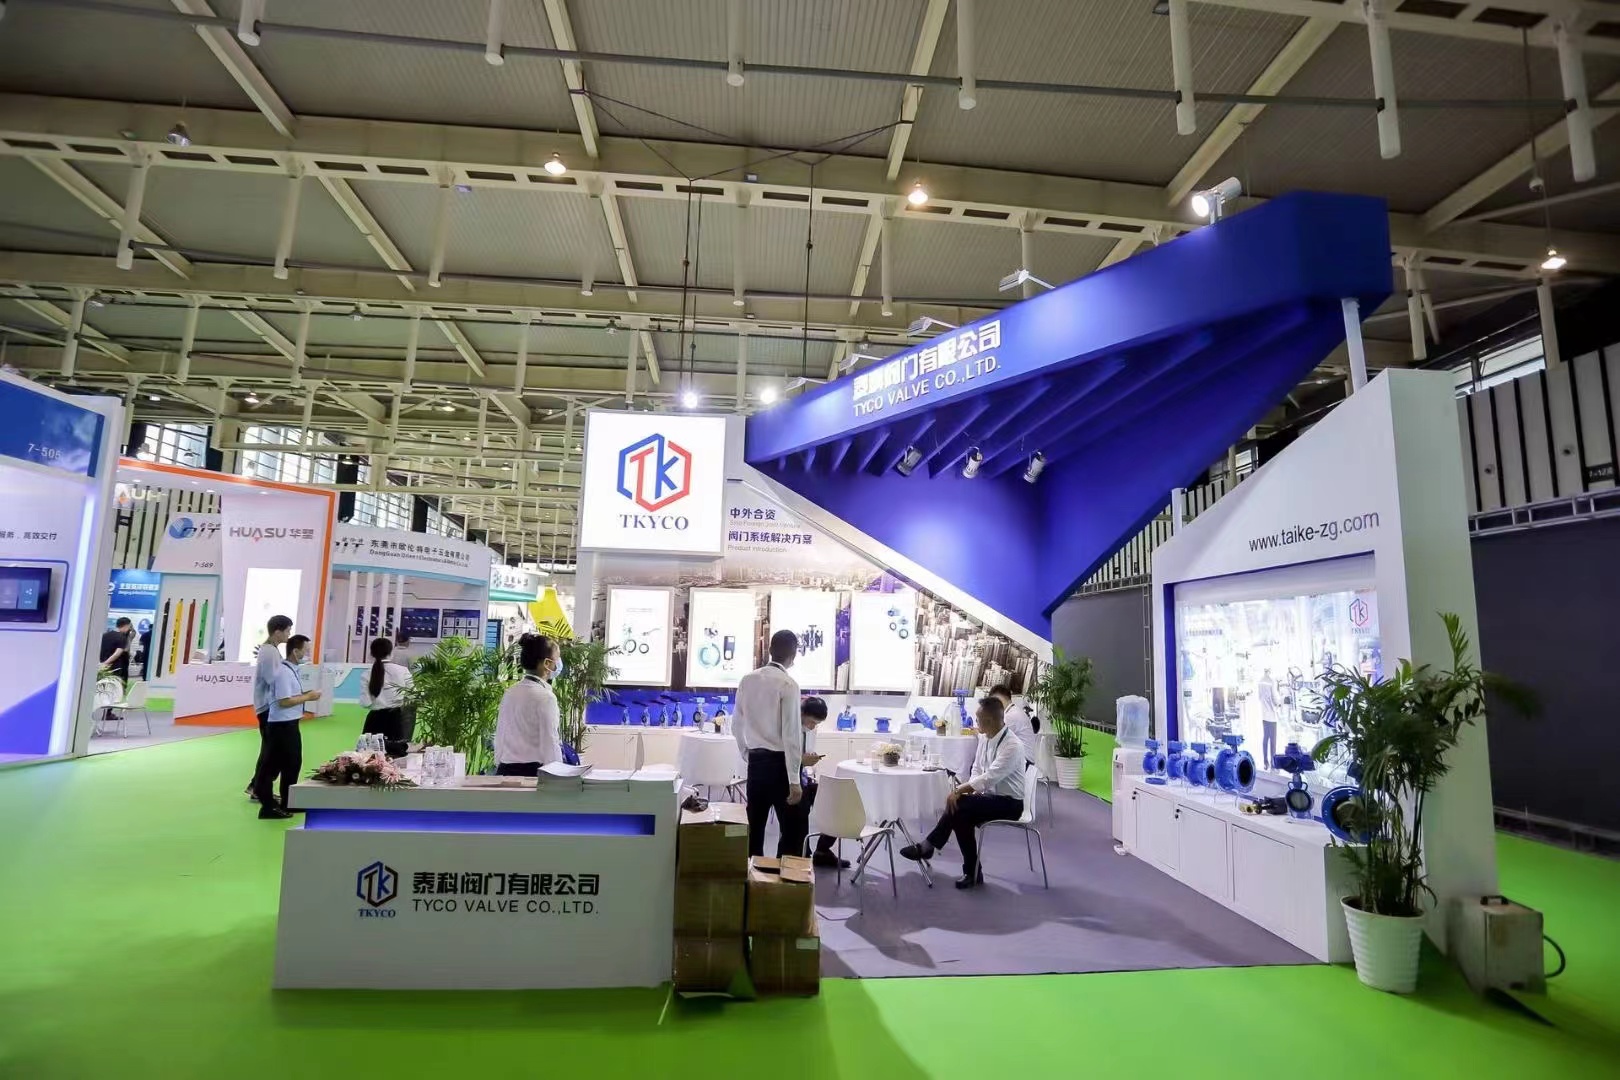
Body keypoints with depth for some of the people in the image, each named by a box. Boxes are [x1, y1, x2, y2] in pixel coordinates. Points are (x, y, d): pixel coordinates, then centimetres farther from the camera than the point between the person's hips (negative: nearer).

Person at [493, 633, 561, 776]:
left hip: (505, 770, 8)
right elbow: (550, 745, -14)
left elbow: (499, 738, 13)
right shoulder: (546, 697, -14)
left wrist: (500, 770, 21)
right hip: (533, 772, -7)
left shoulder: (509, 693, 7)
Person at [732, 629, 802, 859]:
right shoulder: (788, 684, -14)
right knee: (792, 831, 4)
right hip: (779, 763, -6)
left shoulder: (747, 680, 5)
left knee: (754, 828, 14)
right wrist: (794, 780, -14)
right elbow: (791, 734, -17)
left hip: (755, 761, 6)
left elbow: (737, 725, 11)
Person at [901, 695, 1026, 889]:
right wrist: (967, 790, -10)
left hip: (1008, 803, -8)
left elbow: (989, 778, -30)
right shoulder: (984, 737, 3)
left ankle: (928, 847, -10)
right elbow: (977, 770, 9)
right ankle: (972, 872, -5)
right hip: (991, 796, 8)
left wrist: (959, 791, -25)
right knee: (961, 815, -18)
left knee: (959, 805, -24)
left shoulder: (1012, 746, -24)